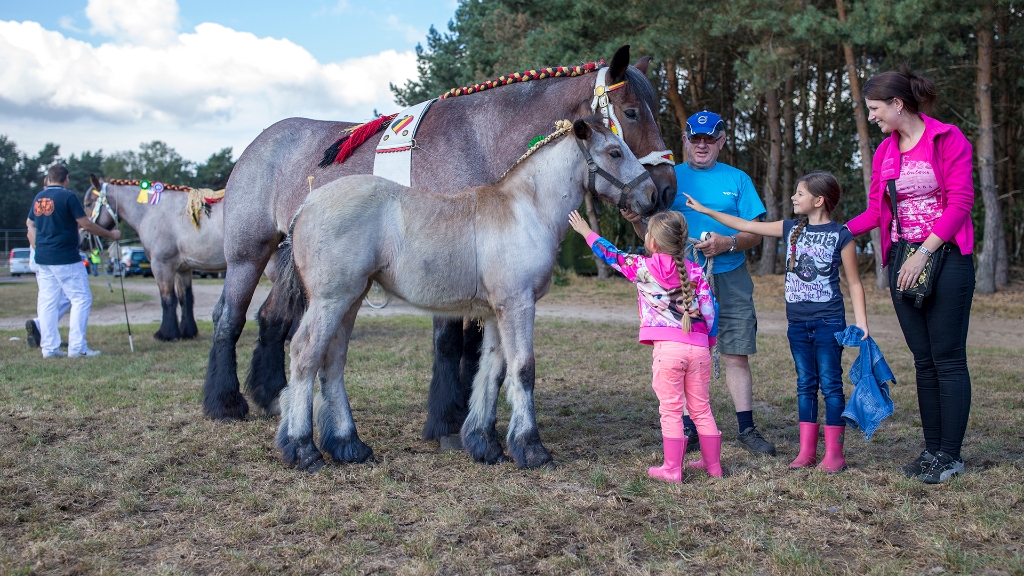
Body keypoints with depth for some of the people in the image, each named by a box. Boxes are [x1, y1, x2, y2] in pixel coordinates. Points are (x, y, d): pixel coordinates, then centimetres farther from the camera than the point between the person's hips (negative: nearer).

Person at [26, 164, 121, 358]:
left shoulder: (38, 198, 11)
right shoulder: (67, 196, -9)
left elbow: (30, 224, 19)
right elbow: (86, 224, -10)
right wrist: (111, 234, -1)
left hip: (42, 258, 7)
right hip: (66, 258, -7)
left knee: (47, 302, 8)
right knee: (81, 299, -1)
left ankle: (49, 347, 9)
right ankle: (77, 346, -5)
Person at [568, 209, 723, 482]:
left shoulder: (643, 268, -1)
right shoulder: (695, 271, 9)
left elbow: (612, 255, 11)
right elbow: (709, 308, 7)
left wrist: (586, 232, 26)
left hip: (668, 347, -4)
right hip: (699, 347, 5)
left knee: (671, 410, 3)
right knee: (701, 408, 15)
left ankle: (672, 469, 6)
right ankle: (713, 463, 25)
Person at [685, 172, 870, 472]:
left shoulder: (840, 235, -5)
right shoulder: (790, 229, 9)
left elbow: (854, 282, -2)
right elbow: (747, 226, 12)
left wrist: (861, 323, -8)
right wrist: (705, 210, 12)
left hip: (829, 322, -5)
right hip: (797, 322, 5)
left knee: (830, 384, -2)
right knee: (805, 384, 9)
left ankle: (834, 453, 4)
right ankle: (807, 451, 14)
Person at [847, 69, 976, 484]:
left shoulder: (948, 139, -5)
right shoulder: (884, 151, 12)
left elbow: (960, 202, -11)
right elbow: (875, 212, 10)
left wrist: (924, 253, -16)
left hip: (946, 258, -5)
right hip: (903, 262, 6)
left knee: (948, 358, -3)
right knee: (924, 360, 8)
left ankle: (951, 455, 4)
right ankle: (932, 449, 15)